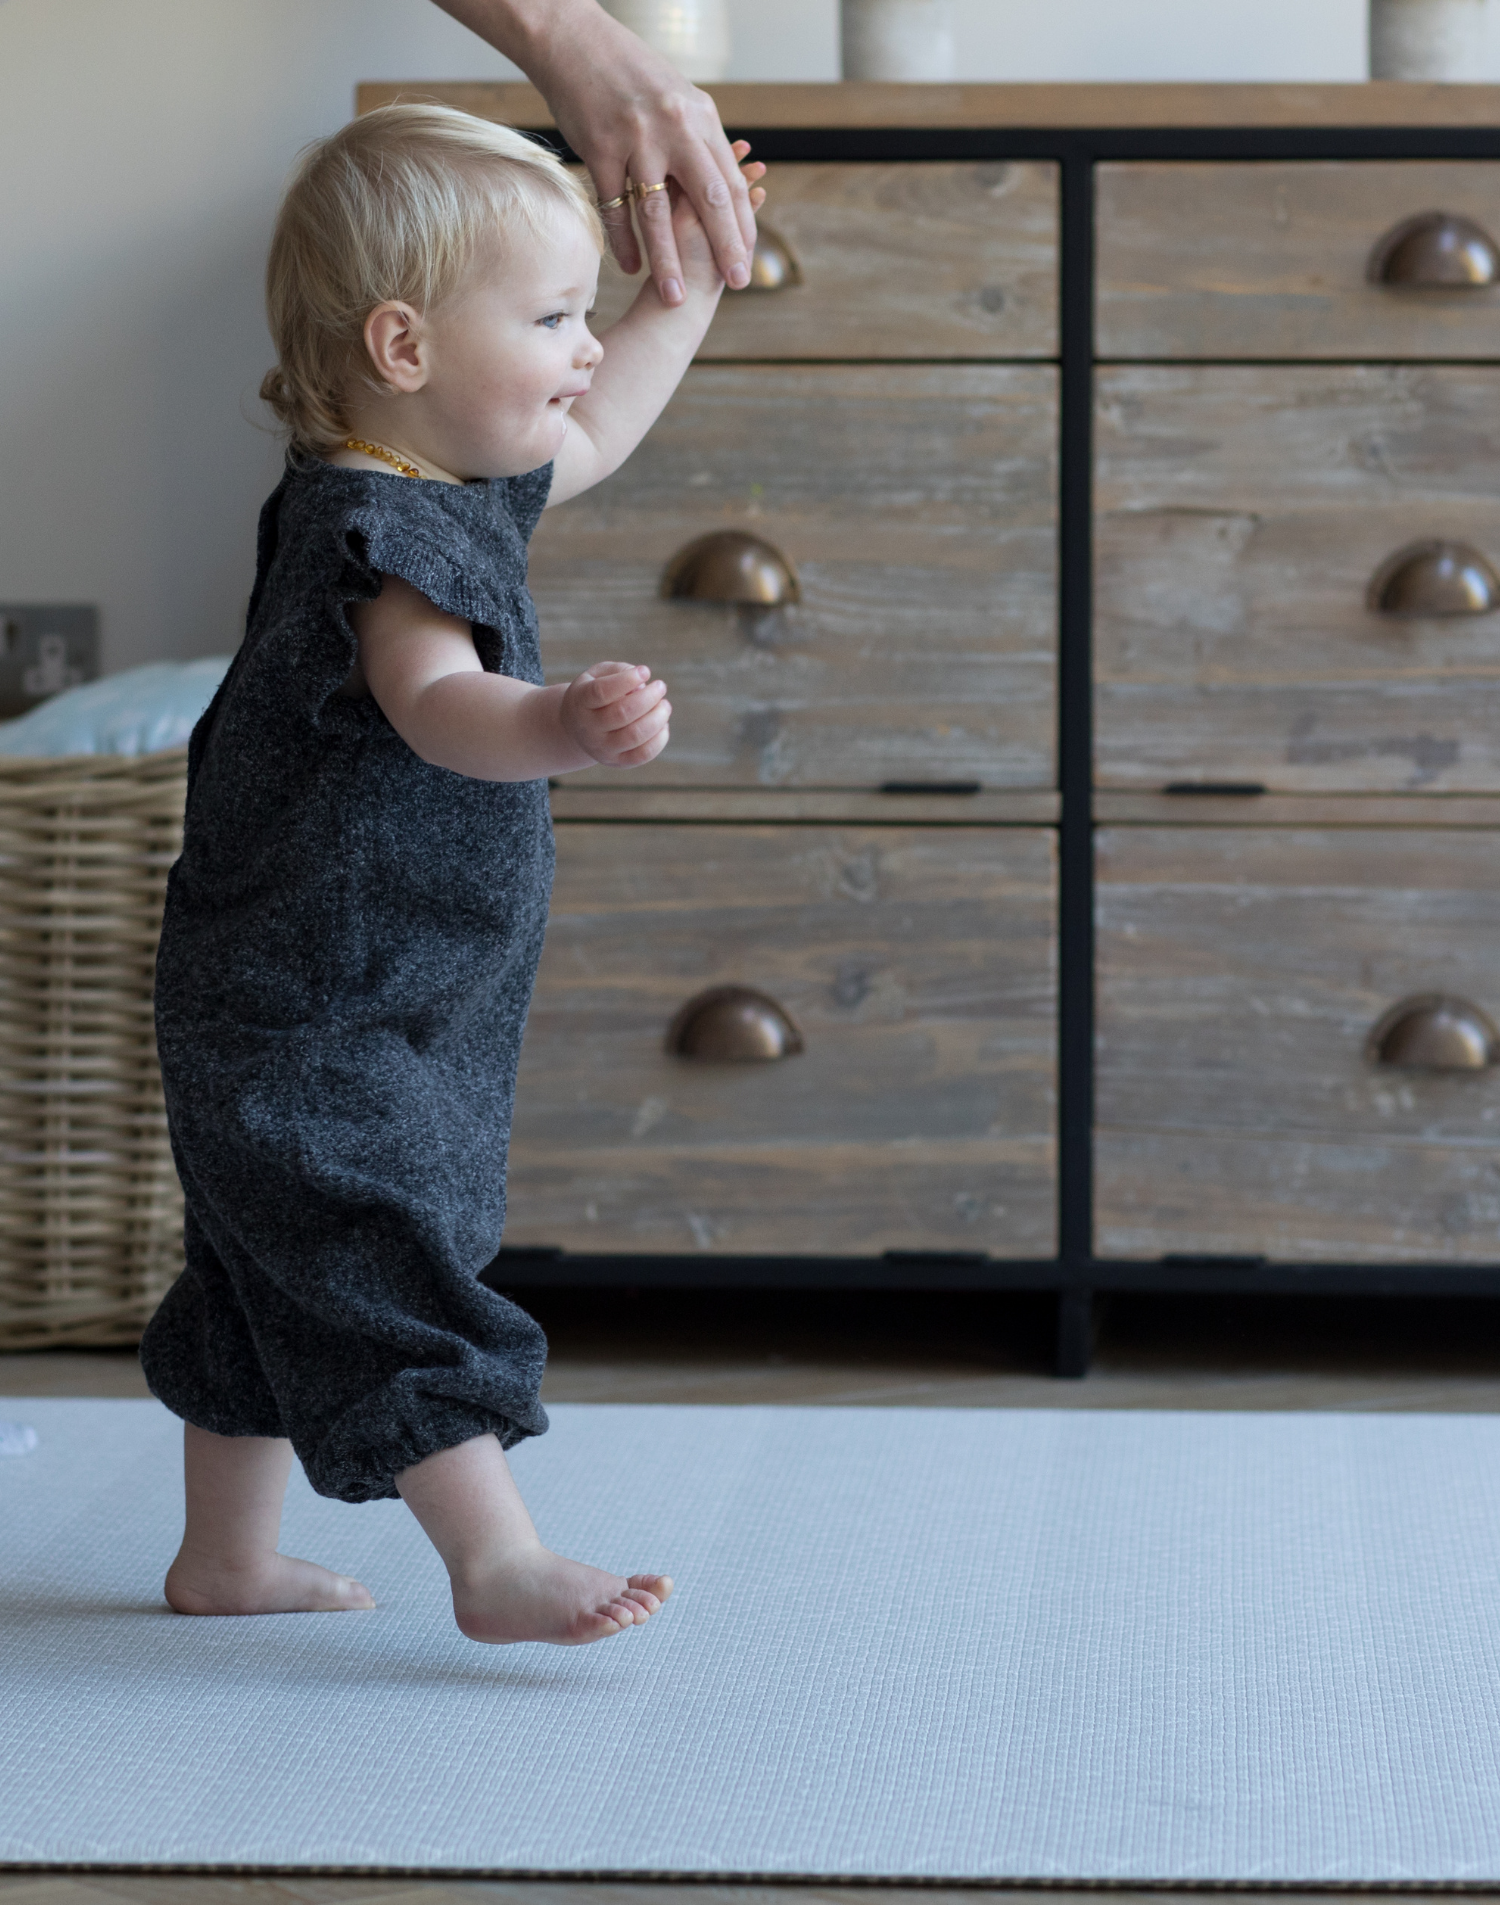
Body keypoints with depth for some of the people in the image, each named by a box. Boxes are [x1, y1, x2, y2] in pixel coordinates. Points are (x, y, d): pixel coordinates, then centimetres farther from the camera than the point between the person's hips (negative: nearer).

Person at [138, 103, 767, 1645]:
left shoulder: (457, 482, 7)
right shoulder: (373, 533, -26)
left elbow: (589, 440, 29)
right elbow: (437, 706, -45)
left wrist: (690, 288, 31)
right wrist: (563, 728, -64)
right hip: (308, 1029, -11)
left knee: (280, 1290, 19)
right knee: (399, 1284, -9)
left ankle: (227, 1558, 31)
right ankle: (497, 1562, -7)